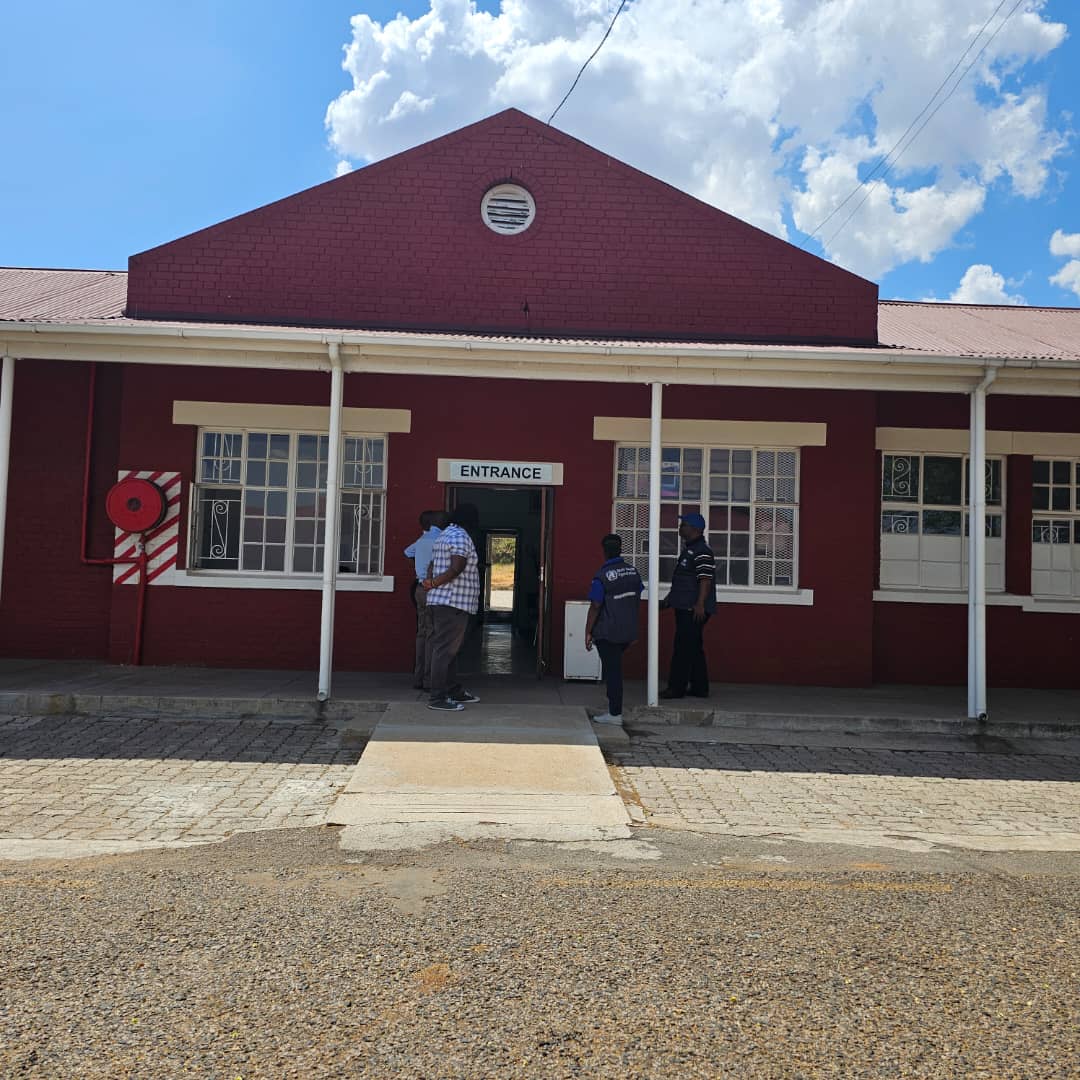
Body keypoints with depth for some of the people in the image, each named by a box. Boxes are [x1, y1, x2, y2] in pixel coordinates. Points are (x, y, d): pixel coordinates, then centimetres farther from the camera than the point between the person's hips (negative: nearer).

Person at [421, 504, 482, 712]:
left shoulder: (445, 535, 19)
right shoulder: (460, 537, -13)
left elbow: (433, 566, 18)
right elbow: (457, 568, -21)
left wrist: (430, 582, 2)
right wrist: (434, 584, -13)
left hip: (440, 601, 10)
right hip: (453, 602, -10)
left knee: (448, 648, 16)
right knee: (445, 650, -9)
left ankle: (454, 691, 25)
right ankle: (438, 699, -7)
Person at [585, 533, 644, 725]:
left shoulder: (602, 576, -16)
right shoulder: (633, 571, 4)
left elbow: (595, 608, -15)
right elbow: (637, 601, 11)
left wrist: (588, 632, -7)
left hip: (608, 633, -6)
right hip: (629, 631, 6)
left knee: (612, 670, 1)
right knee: (614, 667, 22)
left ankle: (615, 714, 6)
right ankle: (613, 705, 28)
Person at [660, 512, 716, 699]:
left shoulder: (702, 551, -14)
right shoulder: (689, 548, 18)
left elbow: (706, 580, -22)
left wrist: (700, 604, -28)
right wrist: (669, 598, 28)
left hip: (694, 610, -10)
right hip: (685, 607, 10)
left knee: (684, 648, -7)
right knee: (694, 648, 13)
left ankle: (676, 688, -3)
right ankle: (699, 688, 19)